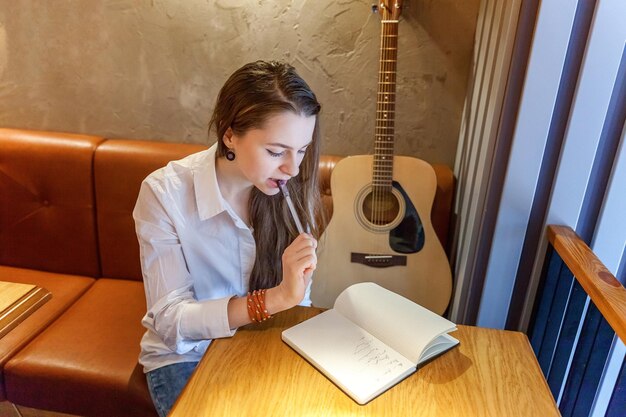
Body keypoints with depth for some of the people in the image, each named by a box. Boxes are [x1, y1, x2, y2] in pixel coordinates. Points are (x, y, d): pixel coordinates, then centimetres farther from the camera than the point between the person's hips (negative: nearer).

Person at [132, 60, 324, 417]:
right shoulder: (165, 193, -21)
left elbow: (297, 300, -2)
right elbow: (169, 320, -23)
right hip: (186, 354, -2)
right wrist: (276, 298, -34)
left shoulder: (292, 189, -11)